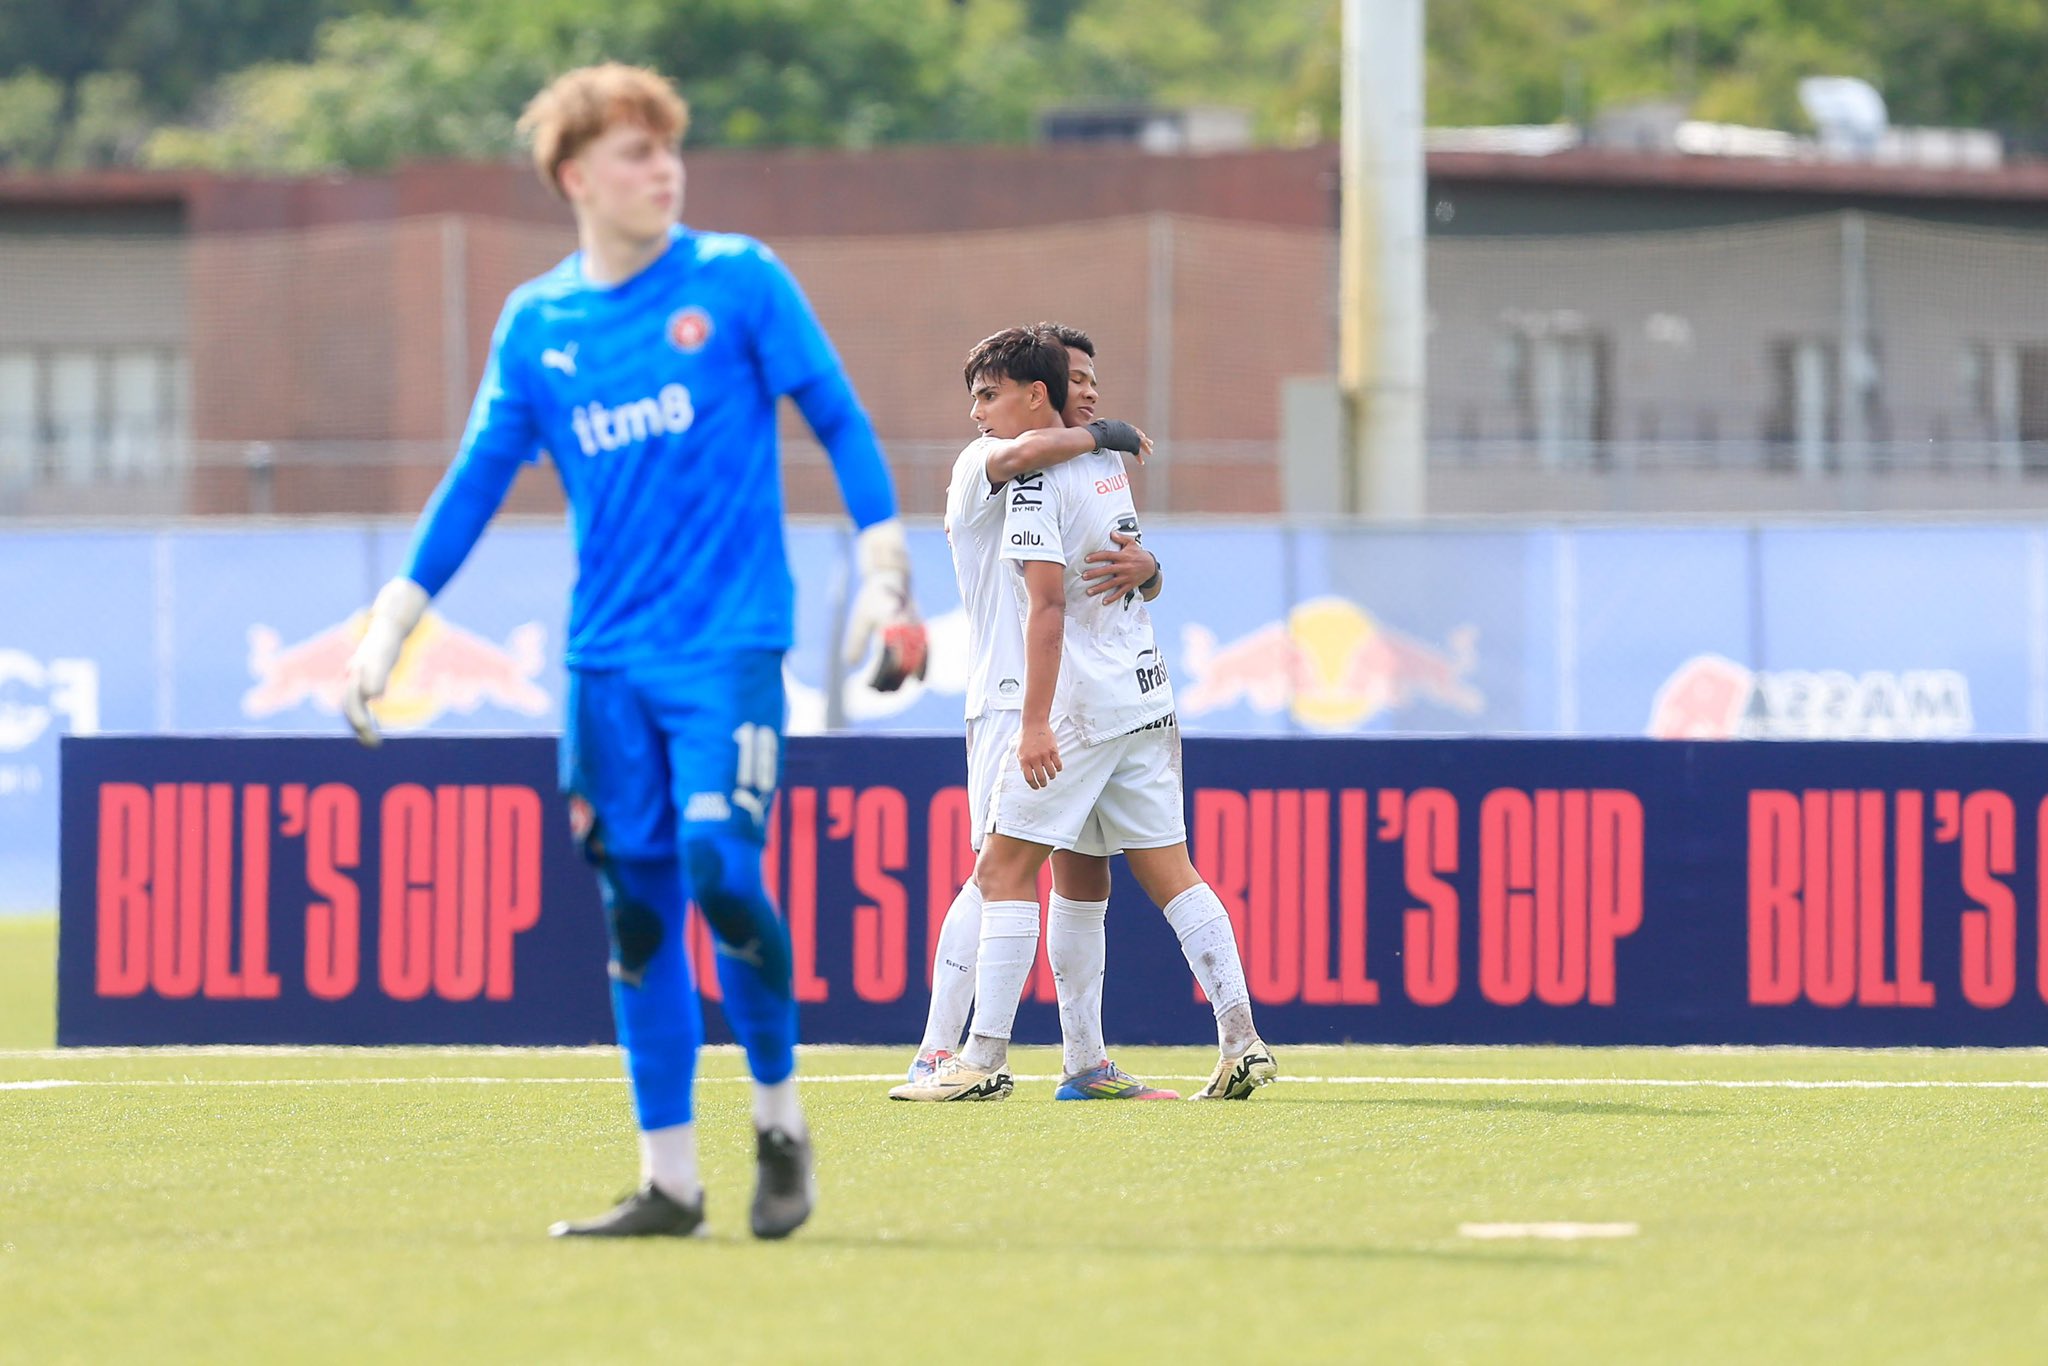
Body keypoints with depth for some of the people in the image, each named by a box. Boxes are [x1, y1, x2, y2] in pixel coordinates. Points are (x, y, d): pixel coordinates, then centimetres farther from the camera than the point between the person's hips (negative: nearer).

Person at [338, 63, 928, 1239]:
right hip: (607, 658, 4)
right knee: (636, 910, 2)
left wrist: (883, 569, -7)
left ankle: (782, 1122, 3)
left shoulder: (739, 282, -1)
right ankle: (671, 1181, 8)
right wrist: (394, 622, 10)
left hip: (728, 644, -4)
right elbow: (477, 481, 14)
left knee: (718, 870, -18)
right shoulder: (536, 325, 8)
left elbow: (840, 420, 1)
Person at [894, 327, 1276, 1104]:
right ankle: (1242, 1044, 2)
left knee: (1004, 870, -4)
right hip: (1146, 695, 8)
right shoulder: (1106, 464, 13)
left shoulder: (1036, 478, -12)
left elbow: (1048, 605, -19)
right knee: (1167, 872, 9)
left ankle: (986, 1057, -8)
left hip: (1082, 702, -8)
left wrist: (1035, 721, -22)